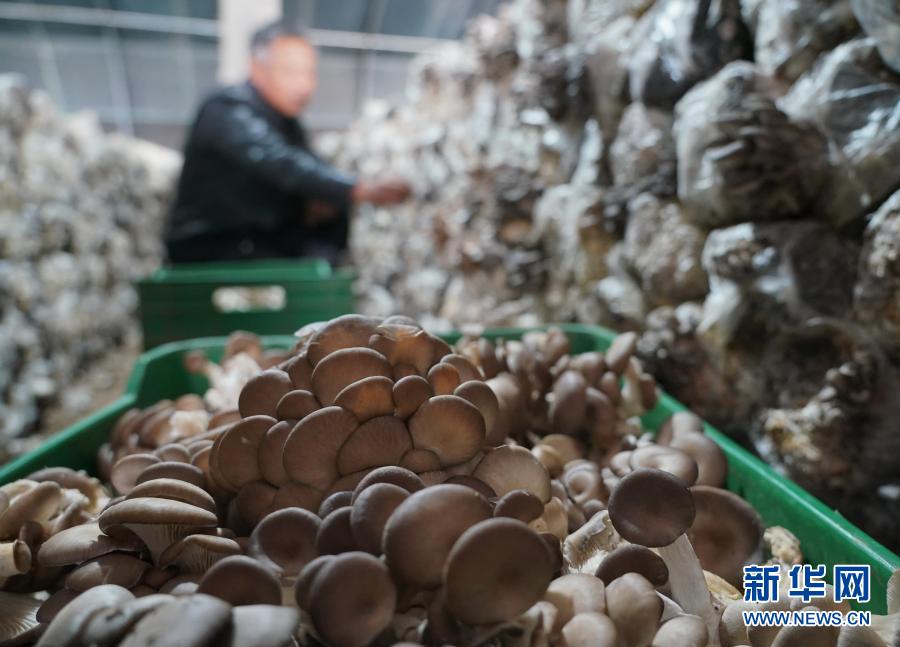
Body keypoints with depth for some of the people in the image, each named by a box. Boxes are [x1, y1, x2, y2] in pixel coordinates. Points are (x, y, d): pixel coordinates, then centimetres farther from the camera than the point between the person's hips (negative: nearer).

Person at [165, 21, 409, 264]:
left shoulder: (288, 121, 11)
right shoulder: (227, 110, -15)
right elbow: (281, 165, -31)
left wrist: (321, 204, -14)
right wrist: (359, 190, -43)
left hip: (269, 239, 8)